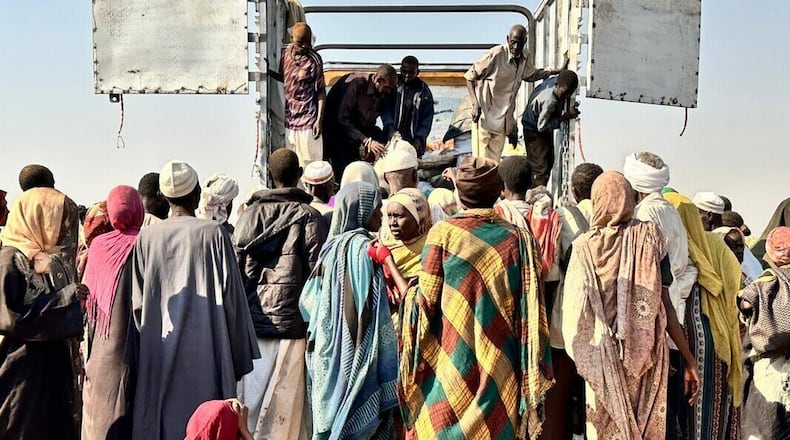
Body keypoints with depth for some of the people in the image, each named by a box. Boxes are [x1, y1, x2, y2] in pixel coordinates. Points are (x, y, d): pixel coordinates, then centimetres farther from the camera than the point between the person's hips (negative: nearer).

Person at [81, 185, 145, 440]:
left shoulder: (98, 246, 0)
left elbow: (88, 301, 5)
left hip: (100, 352, 3)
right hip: (129, 351, -3)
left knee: (99, 417, 12)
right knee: (129, 419, 4)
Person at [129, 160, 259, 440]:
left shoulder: (146, 237, 1)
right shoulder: (213, 233, -7)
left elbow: (138, 303, 4)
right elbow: (230, 297, -6)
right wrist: (239, 358, 2)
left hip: (157, 356, 3)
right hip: (205, 353, -3)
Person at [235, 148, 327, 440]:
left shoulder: (249, 214, 7)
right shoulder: (309, 217, -2)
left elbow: (235, 270, 5)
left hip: (251, 325, 3)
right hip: (292, 325, -3)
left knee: (248, 410, 10)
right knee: (287, 414, 3)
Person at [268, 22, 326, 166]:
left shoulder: (314, 60, -14)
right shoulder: (286, 53, 2)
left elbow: (321, 91, -10)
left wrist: (319, 120, -15)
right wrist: (269, 72, 1)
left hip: (307, 119, -6)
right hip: (289, 117, 6)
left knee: (309, 163, 1)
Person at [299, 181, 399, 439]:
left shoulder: (331, 247, 9)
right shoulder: (362, 246, -12)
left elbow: (307, 301, 11)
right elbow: (372, 307, -17)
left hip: (328, 353, 8)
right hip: (355, 351, -8)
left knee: (331, 415, 13)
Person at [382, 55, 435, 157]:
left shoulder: (424, 91, 6)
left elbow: (427, 118, 3)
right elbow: (385, 109, -2)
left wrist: (419, 139, -10)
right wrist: (390, 129, -18)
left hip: (413, 142, 1)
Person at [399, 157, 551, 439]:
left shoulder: (443, 233, -7)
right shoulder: (517, 239, -3)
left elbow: (426, 301, -7)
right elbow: (528, 312, -3)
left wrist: (410, 294, 15)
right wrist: (529, 376, 5)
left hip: (451, 363, -1)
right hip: (499, 369, 2)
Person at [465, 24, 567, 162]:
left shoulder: (526, 57, 2)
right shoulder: (496, 54, -18)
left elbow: (531, 75, 24)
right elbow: (470, 77, -11)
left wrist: (557, 72, 16)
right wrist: (475, 104, -21)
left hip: (504, 119, 6)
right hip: (485, 115, -6)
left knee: (494, 162, 9)